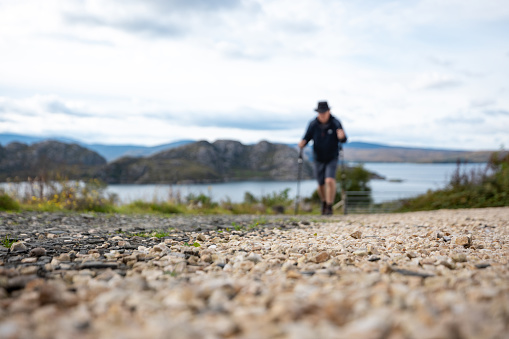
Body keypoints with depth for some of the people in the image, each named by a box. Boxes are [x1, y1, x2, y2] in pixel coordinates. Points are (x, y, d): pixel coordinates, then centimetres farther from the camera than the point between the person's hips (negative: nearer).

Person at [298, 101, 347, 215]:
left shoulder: (335, 123, -12)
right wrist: (302, 143, -23)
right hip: (319, 159, 2)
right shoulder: (313, 124, -9)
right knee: (321, 185, 11)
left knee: (330, 181, -21)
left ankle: (329, 206, -8)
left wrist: (342, 137, -37)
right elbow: (307, 137, -1)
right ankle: (324, 202, 40)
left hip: (332, 158, -2)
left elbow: (344, 140, -13)